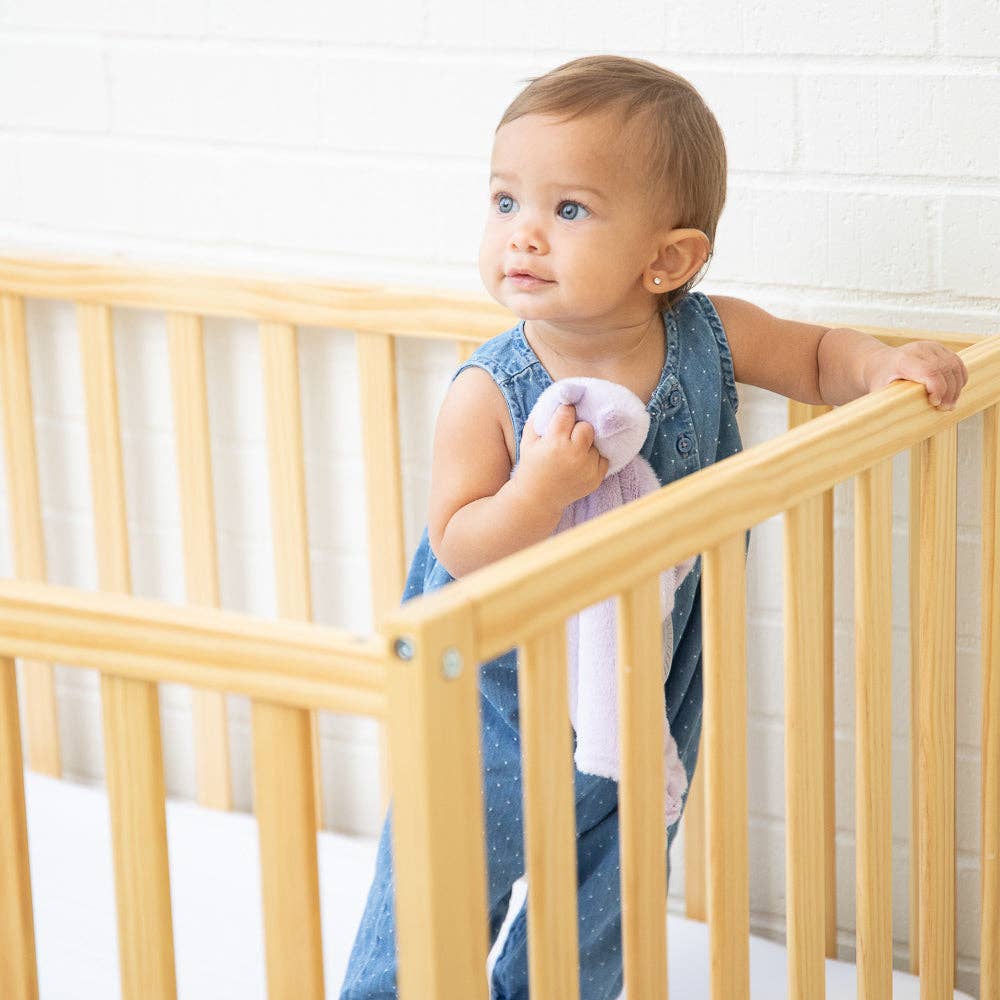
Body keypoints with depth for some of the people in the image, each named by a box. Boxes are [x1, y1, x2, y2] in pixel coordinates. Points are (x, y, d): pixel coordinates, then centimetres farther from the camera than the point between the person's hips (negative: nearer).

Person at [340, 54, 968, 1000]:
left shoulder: (711, 337, -12)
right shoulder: (488, 393, -23)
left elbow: (817, 356, 7)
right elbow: (456, 549, -22)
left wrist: (884, 363, -13)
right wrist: (537, 493, -39)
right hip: (495, 711, -3)